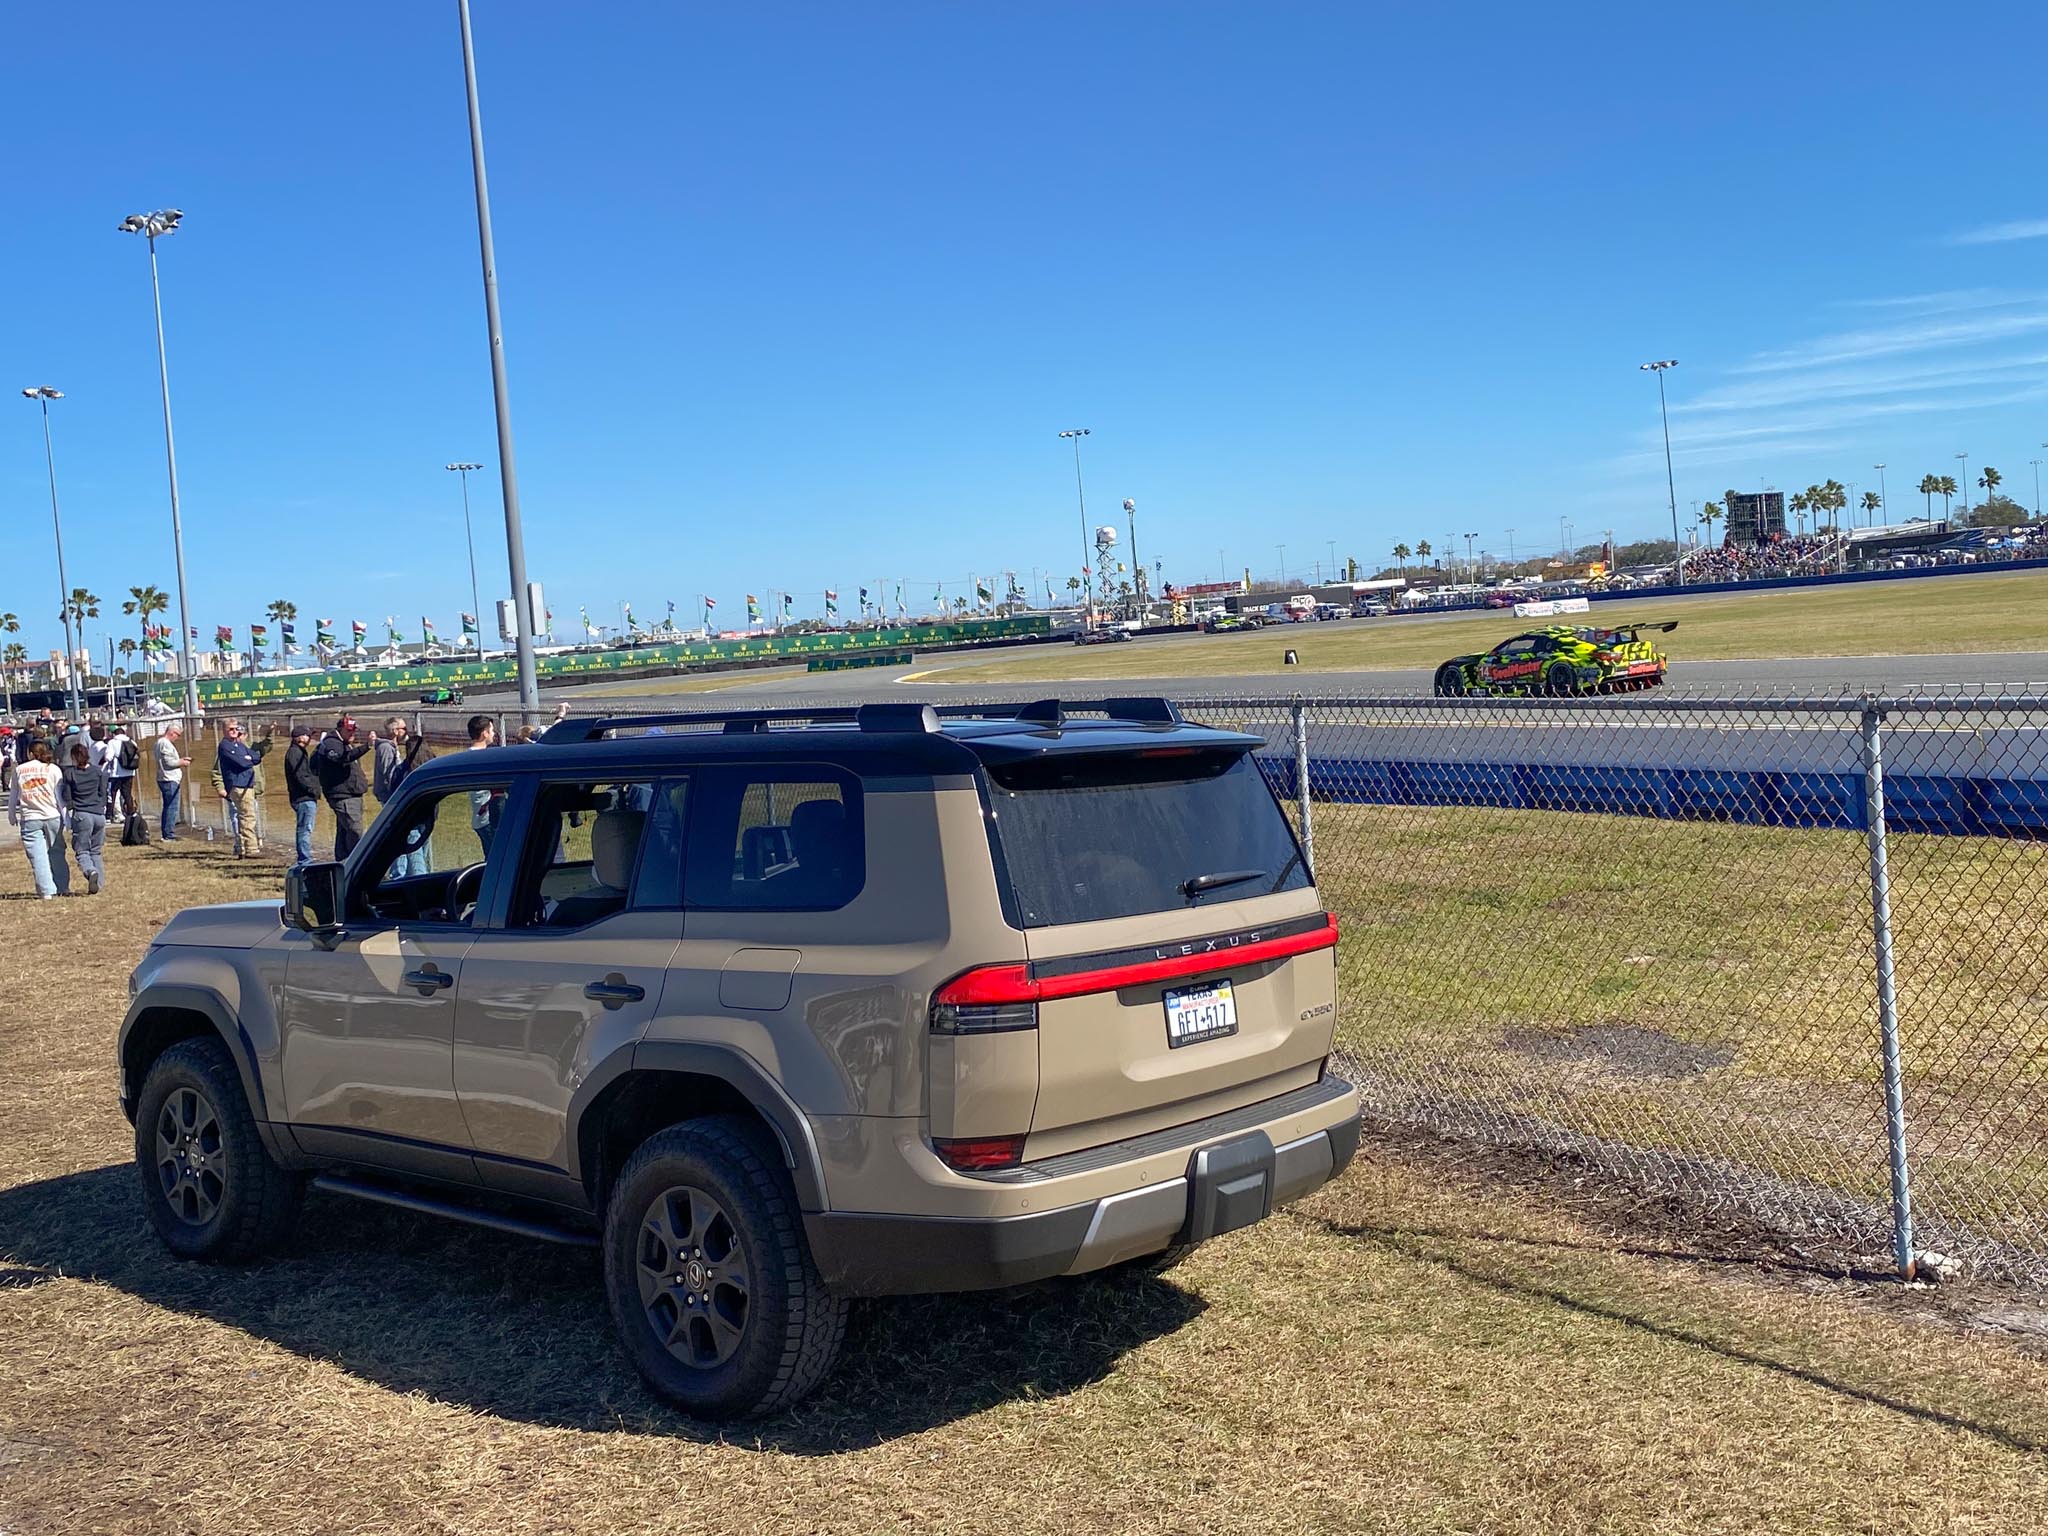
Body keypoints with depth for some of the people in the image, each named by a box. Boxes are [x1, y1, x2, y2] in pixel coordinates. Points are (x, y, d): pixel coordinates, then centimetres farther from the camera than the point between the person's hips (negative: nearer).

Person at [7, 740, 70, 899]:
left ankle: (47, 891, -4)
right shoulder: (53, 768, 2)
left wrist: (12, 816, 22)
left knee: (38, 856, 0)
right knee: (56, 853, 12)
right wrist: (64, 817, 4)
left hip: (29, 819, 0)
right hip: (52, 816, 0)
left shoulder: (19, 770, 5)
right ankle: (63, 887, 13)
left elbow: (13, 795, 11)